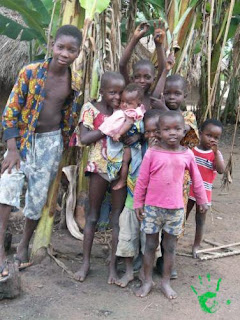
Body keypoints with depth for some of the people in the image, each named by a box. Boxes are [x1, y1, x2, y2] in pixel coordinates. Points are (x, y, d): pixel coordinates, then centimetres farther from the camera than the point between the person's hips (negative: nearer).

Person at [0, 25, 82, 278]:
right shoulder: (30, 72, -14)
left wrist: (65, 144, 13)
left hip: (51, 142, 2)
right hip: (22, 138, -2)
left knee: (38, 197, 6)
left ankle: (24, 245, 28)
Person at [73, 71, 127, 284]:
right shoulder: (91, 108, -3)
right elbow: (84, 138, -12)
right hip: (99, 166, -2)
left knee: (118, 216, 4)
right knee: (93, 214, 9)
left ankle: (113, 264, 14)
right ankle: (86, 262, 19)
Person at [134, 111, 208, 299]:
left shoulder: (187, 155, -2)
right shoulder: (152, 153, -9)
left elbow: (196, 180, 10)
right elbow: (142, 180, -3)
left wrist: (202, 200, 16)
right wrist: (138, 203, -1)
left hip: (176, 209, 2)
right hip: (152, 207, -1)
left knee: (170, 247, 12)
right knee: (150, 245, 10)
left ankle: (166, 282, 27)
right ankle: (147, 281, 24)